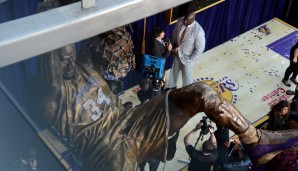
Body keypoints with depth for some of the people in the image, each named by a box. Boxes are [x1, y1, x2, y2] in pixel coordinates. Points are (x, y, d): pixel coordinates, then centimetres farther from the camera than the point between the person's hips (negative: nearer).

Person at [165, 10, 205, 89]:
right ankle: (171, 86, 56)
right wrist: (174, 44, -2)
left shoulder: (198, 31, -35)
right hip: (177, 53, 6)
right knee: (174, 71, 28)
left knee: (187, 76, 16)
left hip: (186, 57, -5)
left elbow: (200, 48, -23)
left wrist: (190, 59, -16)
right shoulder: (180, 21, -18)